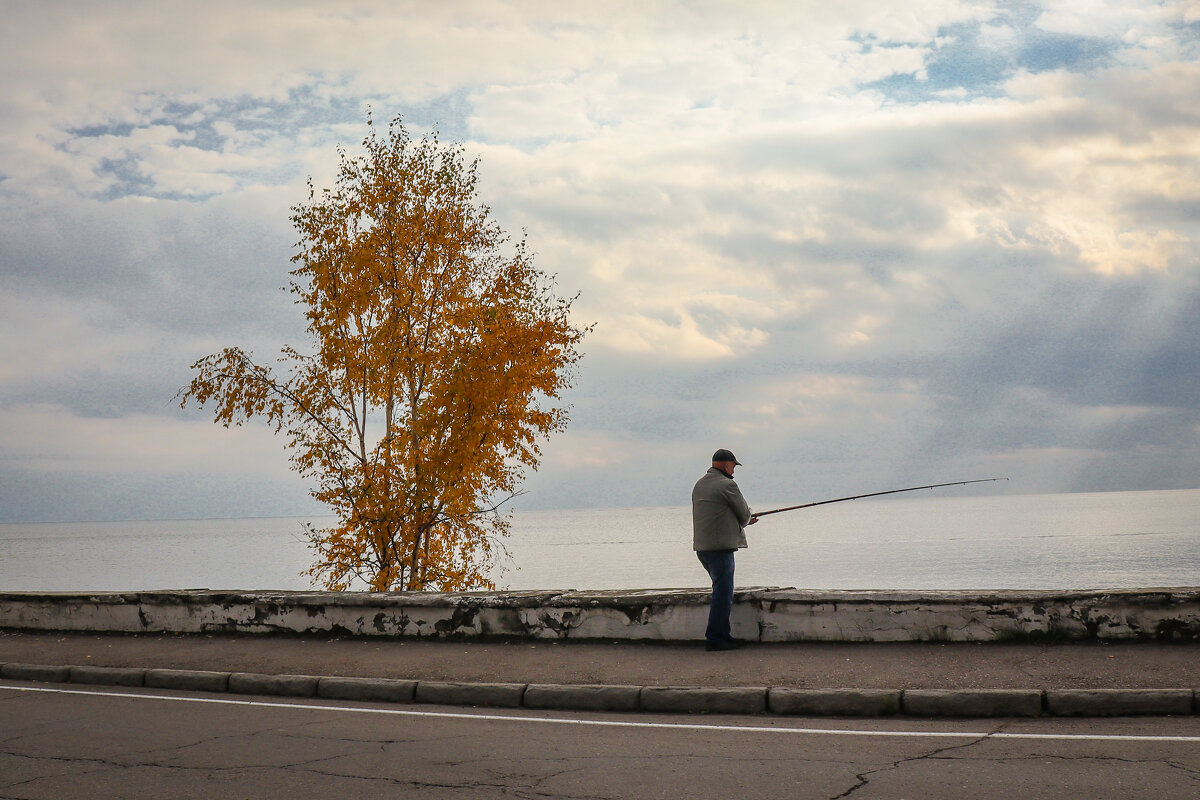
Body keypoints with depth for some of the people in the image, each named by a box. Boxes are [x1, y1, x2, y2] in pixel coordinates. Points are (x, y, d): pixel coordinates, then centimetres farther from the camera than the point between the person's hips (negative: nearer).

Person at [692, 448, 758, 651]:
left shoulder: (699, 484, 16)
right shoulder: (727, 485, -11)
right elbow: (744, 514, -3)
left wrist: (744, 520, 21)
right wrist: (745, 521, 21)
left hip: (701, 547, 9)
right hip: (720, 547, -9)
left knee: (722, 591, 17)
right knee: (723, 593, -5)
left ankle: (723, 635, 20)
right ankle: (714, 639, -5)